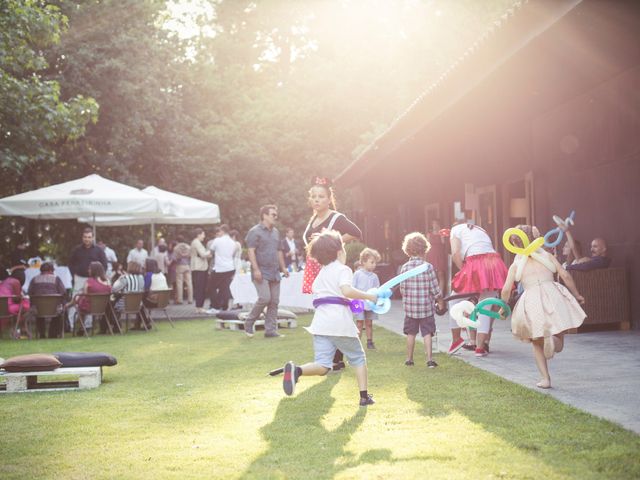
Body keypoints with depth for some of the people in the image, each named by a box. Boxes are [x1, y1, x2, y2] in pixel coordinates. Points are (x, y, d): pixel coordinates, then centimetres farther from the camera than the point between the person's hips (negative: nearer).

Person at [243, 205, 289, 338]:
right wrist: (256, 269, -19)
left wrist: (283, 267, 18)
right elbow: (251, 251, -12)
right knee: (264, 298, -16)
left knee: (274, 302, 3)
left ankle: (270, 330, 6)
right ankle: (249, 323, 2)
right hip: (261, 272, -7)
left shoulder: (275, 232, 18)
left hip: (274, 273, 7)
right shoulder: (255, 231, -6)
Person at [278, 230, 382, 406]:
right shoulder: (343, 269, -1)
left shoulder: (321, 273, 22)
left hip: (320, 323, 5)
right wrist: (369, 296, -9)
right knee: (358, 358, 16)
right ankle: (364, 396, 15)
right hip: (340, 323, -5)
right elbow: (346, 290, -19)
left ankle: (296, 370, -33)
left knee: (322, 365, -4)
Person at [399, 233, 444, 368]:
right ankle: (430, 359, -2)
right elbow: (434, 288, -5)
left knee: (411, 333, 13)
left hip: (410, 307, 2)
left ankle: (409, 359, 21)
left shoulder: (405, 268, -5)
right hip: (426, 306, -2)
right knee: (427, 333, 3)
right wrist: (440, 301, 9)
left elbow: (402, 288, -1)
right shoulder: (428, 267, -10)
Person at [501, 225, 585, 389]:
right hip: (552, 294, 1)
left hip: (531, 300, -1)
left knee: (537, 344, 21)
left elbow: (506, 290, 4)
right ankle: (553, 338, -23)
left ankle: (545, 378, 9)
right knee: (558, 346, 13)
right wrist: (576, 295, 21)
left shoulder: (515, 265, 12)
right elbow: (565, 275, 9)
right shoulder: (547, 256, 15)